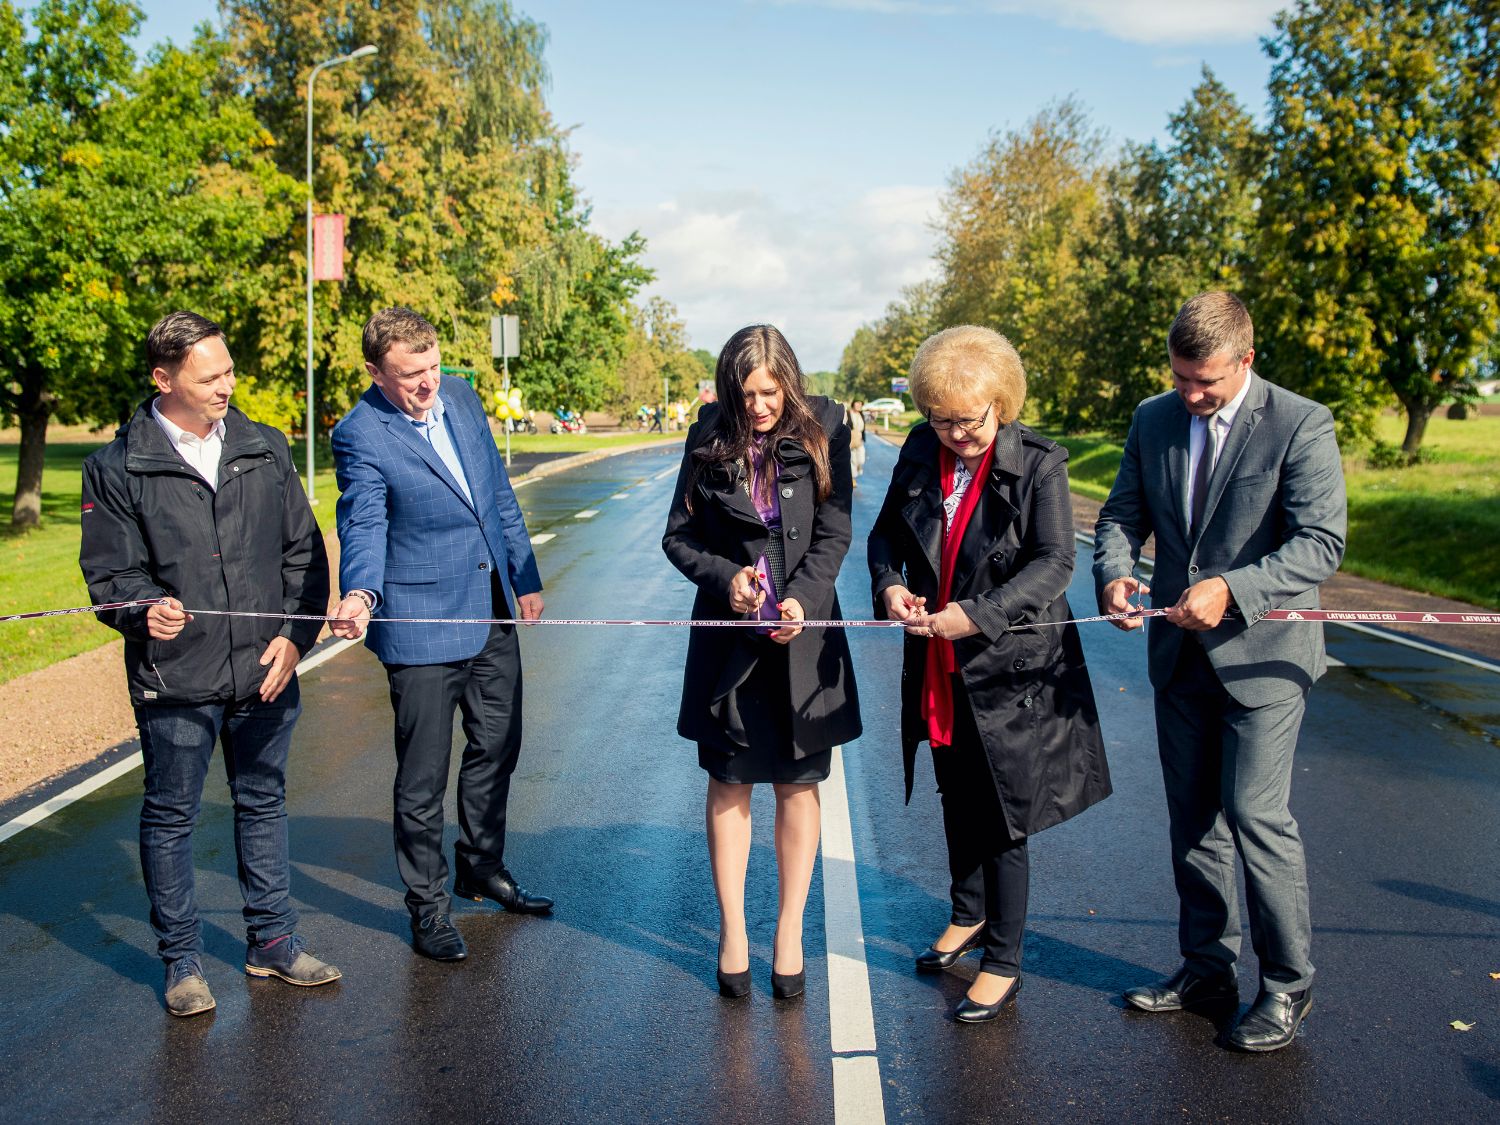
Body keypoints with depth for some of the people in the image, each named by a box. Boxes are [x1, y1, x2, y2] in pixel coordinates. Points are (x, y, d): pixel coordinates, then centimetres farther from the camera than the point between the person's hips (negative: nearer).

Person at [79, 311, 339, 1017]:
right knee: (170, 817, 9)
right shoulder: (117, 469, -4)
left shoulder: (264, 449, 6)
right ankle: (181, 960, 25)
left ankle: (271, 941, 31)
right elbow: (108, 572, -4)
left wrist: (296, 634, -3)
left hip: (266, 671, 3)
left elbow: (303, 549, 8)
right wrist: (145, 610, -26)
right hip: (174, 679, -3)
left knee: (263, 803, 16)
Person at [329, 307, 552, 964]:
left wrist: (525, 575, 13)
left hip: (491, 611, 7)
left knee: (497, 746, 19)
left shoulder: (460, 396, 5)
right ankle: (427, 906, 21)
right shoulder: (360, 435, -14)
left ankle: (482, 867, 39)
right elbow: (364, 525, -22)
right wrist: (359, 595, -41)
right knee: (423, 775, 3)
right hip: (420, 622, -7)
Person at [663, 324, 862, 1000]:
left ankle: (790, 933, 21)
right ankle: (732, 933, 21)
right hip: (729, 633, 1)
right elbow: (678, 536, 3)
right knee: (730, 784, 8)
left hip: (804, 633, 0)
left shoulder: (822, 432, -3)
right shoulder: (709, 439, -1)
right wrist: (727, 577, -14)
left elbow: (834, 533, -4)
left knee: (798, 785, 7)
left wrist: (801, 598, -19)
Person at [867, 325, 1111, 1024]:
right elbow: (886, 531, 9)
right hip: (938, 668, 5)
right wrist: (889, 586, -12)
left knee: (1004, 815, 2)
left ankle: (1004, 962, 19)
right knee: (956, 797, 21)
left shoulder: (1039, 464, -14)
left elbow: (1054, 564, -19)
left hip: (1012, 670, -5)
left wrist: (977, 615, -29)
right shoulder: (920, 451, 0)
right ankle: (968, 916, 44)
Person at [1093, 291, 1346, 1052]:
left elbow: (1321, 543, -16)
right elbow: (1122, 513, 9)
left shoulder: (1301, 425, -11)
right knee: (1192, 817, 13)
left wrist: (1231, 589, -28)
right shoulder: (1153, 420, 5)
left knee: (1256, 815, -6)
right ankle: (1207, 967, 28)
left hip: (1261, 651, -5)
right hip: (1180, 652, 6)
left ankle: (1287, 982, 13)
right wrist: (1113, 571, -12)